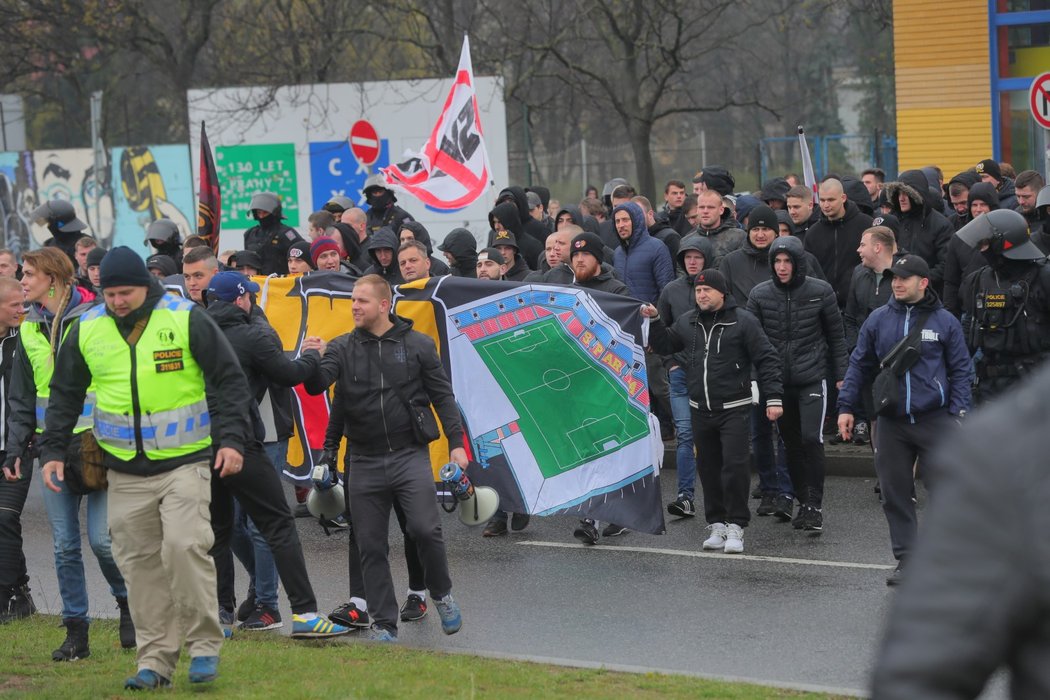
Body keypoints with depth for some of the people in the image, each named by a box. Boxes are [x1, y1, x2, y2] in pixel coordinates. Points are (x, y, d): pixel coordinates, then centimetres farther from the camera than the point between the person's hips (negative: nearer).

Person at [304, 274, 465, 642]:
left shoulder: (417, 345, 4)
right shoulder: (342, 348, 7)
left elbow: (442, 396, 7)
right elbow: (317, 385, -7)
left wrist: (456, 442, -1)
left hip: (410, 455, -2)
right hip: (364, 461, 2)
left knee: (424, 528, -17)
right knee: (370, 545, 3)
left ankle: (442, 593, 9)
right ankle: (383, 623, 13)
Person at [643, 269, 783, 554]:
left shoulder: (743, 321, -5)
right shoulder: (687, 322, 10)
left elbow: (766, 359, -5)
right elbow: (666, 345, 23)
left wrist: (773, 398, -10)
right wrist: (654, 321, 6)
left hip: (734, 409, -5)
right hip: (700, 410, 5)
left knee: (735, 466, -11)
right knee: (708, 468, 9)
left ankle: (736, 526, -4)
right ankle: (717, 523, 18)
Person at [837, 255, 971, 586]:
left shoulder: (945, 321, 2)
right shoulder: (878, 320, 6)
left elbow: (960, 370, 5)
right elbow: (859, 366, 11)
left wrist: (958, 413, -4)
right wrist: (846, 406, 4)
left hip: (935, 420, -2)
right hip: (891, 422, 3)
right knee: (895, 494, 5)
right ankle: (905, 558, 13)